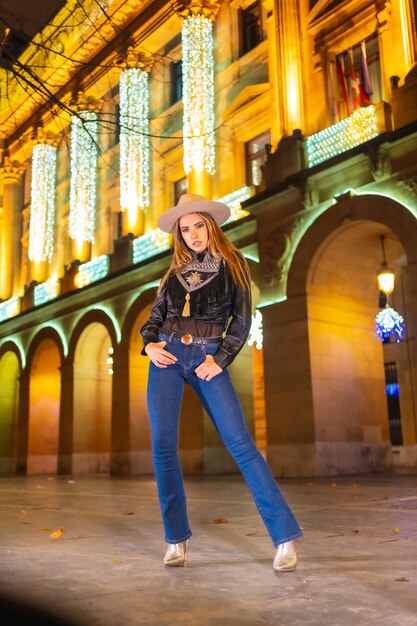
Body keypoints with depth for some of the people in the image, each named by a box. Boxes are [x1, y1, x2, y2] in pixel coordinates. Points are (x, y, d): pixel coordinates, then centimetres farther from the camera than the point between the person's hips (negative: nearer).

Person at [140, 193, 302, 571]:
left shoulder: (232, 264, 5)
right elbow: (156, 315, 19)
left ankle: (286, 536, -9)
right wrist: (149, 344, 0)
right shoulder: (176, 270, 15)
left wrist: (219, 359, -9)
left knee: (240, 443, -12)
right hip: (168, 356, 4)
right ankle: (177, 540, 8)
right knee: (163, 447, -4)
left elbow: (242, 320, 2)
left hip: (208, 359, -3)